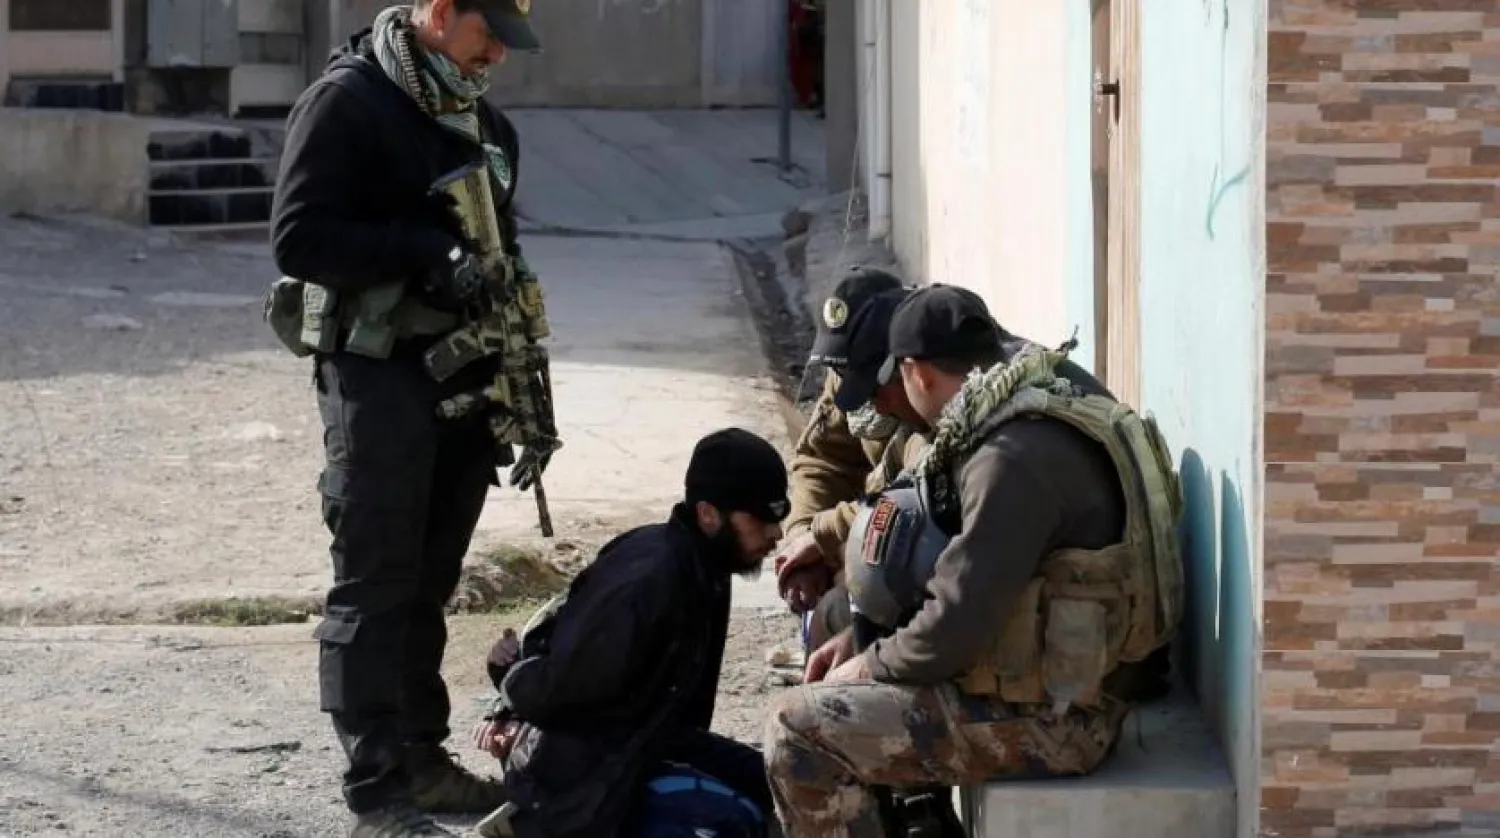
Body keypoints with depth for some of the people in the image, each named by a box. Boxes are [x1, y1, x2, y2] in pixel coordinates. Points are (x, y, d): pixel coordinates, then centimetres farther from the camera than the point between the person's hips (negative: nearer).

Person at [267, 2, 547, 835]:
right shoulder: (349, 100, -10)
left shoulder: (487, 123, 14)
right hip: (378, 375, -7)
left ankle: (421, 755, 23)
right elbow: (299, 236, -16)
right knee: (375, 583, -5)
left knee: (430, 580, 14)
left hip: (465, 376, 7)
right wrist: (426, 251, -23)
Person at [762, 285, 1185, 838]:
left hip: (1052, 718, -10)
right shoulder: (1038, 422, 10)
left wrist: (874, 664, -7)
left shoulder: (1016, 457, -23)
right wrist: (863, 636, 11)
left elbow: (958, 621, -25)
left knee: (797, 731, -12)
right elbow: (963, 571, 20)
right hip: (1057, 685, 10)